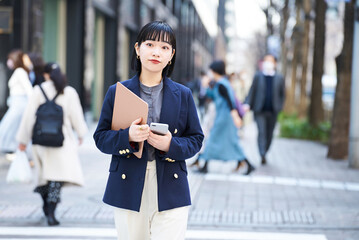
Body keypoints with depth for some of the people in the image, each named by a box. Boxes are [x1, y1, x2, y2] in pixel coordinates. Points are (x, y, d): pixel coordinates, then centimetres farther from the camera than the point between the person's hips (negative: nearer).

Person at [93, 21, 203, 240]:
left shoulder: (183, 95, 7)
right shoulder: (117, 92, 5)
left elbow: (196, 139, 7)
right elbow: (100, 137, 4)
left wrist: (171, 145, -14)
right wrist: (127, 137, -17)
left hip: (170, 192, 0)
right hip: (128, 191, 1)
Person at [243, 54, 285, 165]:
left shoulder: (279, 78, 6)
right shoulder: (258, 76, 4)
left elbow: (282, 94, 13)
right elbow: (252, 91, 4)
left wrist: (279, 107, 3)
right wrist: (247, 104, -7)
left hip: (272, 111, 2)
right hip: (260, 110, -2)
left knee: (269, 134, 9)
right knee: (261, 132, -14)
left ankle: (264, 152, 25)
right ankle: (262, 155, -22)